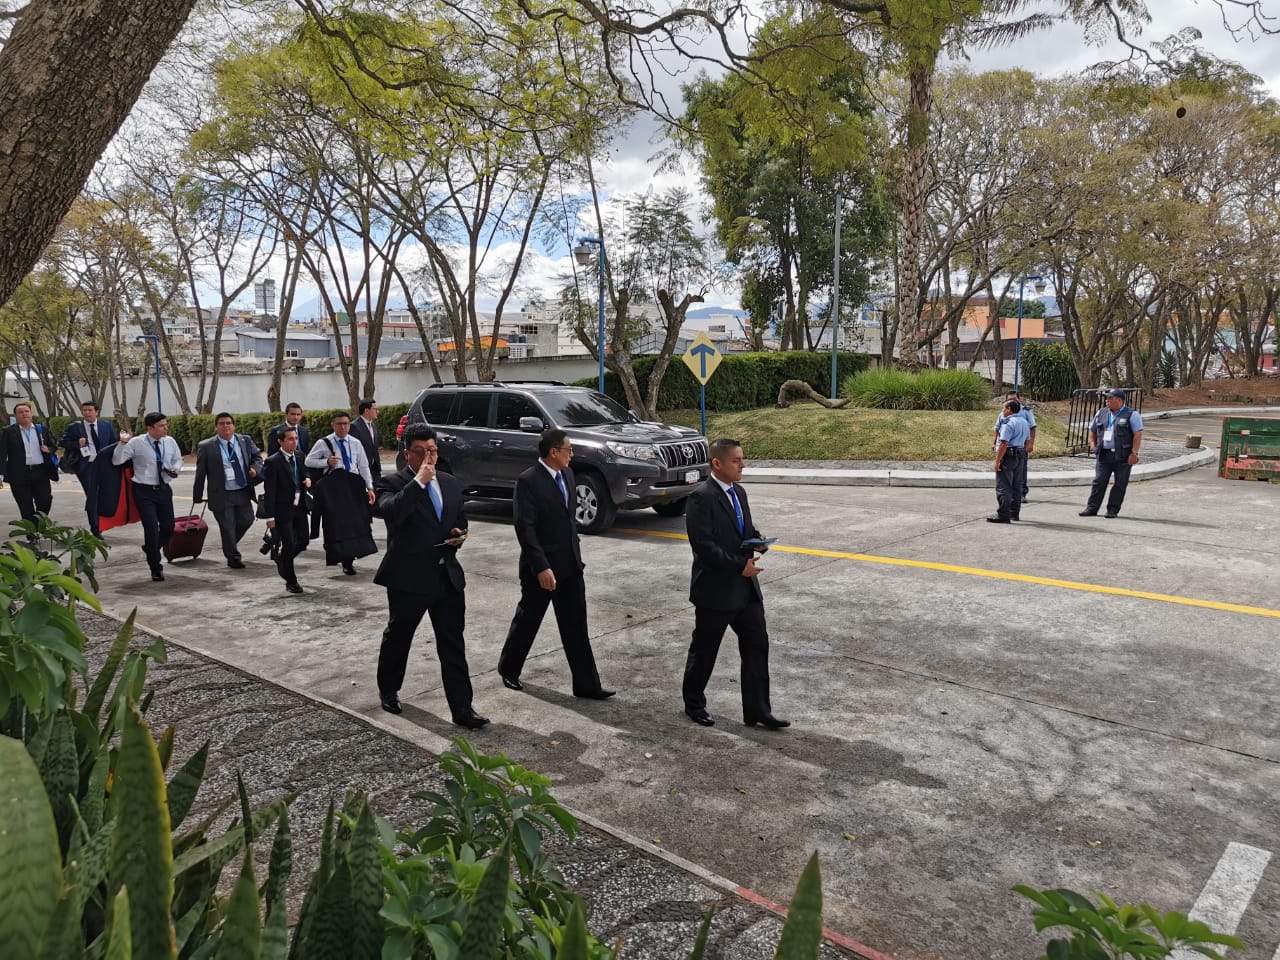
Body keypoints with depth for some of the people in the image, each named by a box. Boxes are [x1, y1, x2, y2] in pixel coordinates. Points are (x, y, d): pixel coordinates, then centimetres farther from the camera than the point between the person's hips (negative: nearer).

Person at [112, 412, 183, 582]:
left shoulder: (170, 442, 3)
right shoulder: (137, 443, -9)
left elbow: (178, 459, 18)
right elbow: (116, 461, -12)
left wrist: (176, 468, -4)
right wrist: (123, 443, -25)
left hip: (164, 489, 4)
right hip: (144, 491, -4)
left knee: (169, 528, 6)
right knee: (151, 528, -7)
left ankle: (150, 549, 39)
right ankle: (156, 568, 9)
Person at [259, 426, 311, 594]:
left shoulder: (299, 456, 6)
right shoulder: (273, 462, -13)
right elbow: (269, 491, -14)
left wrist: (307, 479, -3)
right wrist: (270, 516, -16)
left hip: (300, 506, 6)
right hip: (283, 509, -6)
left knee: (303, 541, 8)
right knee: (288, 545, 0)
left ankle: (281, 557, 39)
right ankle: (291, 581, 14)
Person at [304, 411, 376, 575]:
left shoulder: (355, 444, 11)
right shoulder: (324, 443, 2)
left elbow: (363, 467, 11)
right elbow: (308, 461, 7)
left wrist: (370, 488, 3)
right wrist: (327, 462, -9)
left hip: (354, 484, 3)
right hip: (333, 486, -3)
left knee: (356, 520, -1)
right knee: (338, 521, -6)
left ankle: (349, 558, 10)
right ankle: (346, 561, 0)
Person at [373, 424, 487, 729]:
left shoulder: (451, 484, 10)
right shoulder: (392, 483, -8)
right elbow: (390, 512, -29)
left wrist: (459, 535, 0)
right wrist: (419, 481, -26)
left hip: (448, 576, 4)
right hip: (408, 577, -4)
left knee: (453, 646, 4)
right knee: (397, 638, 16)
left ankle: (462, 708, 9)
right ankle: (388, 691, 40)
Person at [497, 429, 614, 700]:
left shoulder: (567, 474, 6)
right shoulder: (528, 481, -17)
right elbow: (525, 528, -21)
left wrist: (575, 552, 16)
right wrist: (541, 567, -25)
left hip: (570, 565, 7)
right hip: (541, 567, -6)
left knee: (576, 627, 7)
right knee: (527, 621, 12)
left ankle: (587, 685, 13)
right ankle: (508, 670, 35)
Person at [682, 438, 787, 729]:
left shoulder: (738, 492, 10)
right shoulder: (701, 497, -16)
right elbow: (703, 545, -22)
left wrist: (757, 541, -2)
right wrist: (740, 565, -21)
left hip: (746, 588, 7)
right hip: (715, 589, -7)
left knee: (757, 647, 7)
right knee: (704, 651, 9)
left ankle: (757, 710, 16)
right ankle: (694, 703, 29)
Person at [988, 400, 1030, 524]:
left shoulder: (1008, 423, -16)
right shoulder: (1024, 422, 15)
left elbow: (1004, 444, -22)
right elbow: (1027, 442, 19)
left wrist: (997, 461, -20)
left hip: (1007, 456, -9)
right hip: (1020, 456, 10)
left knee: (1003, 487, -7)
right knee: (1016, 486, 14)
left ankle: (1003, 515, -8)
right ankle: (1015, 513, 19)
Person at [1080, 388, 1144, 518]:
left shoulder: (1131, 414, -3)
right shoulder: (1102, 413, 13)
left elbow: (1138, 434, -9)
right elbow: (1092, 429, 25)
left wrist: (1134, 453, -16)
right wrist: (1092, 443, 10)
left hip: (1123, 457, -4)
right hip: (1104, 455, 4)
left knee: (1120, 484, 0)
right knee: (1099, 482, 2)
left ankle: (1113, 510, 6)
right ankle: (1092, 508, 5)